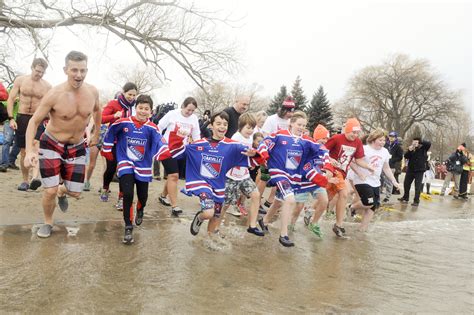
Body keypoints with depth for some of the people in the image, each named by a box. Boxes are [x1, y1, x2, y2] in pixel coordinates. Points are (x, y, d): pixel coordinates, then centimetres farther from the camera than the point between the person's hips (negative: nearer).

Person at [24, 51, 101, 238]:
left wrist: (96, 134, 20)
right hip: (51, 145, -3)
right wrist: (29, 150, -24)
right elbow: (34, 121, -14)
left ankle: (62, 192, 44)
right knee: (50, 191, -9)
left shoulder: (92, 92, -10)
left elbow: (97, 110, 14)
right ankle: (48, 223, 22)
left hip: (77, 147, 3)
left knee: (75, 193, 5)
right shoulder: (54, 94, -22)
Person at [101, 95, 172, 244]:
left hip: (143, 167, 1)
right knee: (128, 194, -17)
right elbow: (110, 134, 8)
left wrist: (165, 152, -43)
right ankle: (128, 227, 1)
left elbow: (158, 143, -23)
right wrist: (106, 150, 12)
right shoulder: (123, 123, -7)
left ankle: (140, 210, 51)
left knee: (142, 196, 11)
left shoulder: (152, 128, -9)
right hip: (126, 164, -1)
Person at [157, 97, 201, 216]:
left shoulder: (194, 119, -2)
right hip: (167, 149, -5)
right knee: (174, 176, -12)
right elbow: (158, 128, -6)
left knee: (172, 176, 12)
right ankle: (174, 206, -10)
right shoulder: (172, 114, -12)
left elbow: (196, 137, 5)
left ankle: (163, 196, 36)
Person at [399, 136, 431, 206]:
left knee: (418, 186, -4)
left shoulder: (423, 148, -5)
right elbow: (406, 156, -2)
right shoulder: (411, 149, 4)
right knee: (406, 184, 15)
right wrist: (409, 150, -17)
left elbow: (429, 144, -22)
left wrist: (420, 141, -21)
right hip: (410, 169, 5)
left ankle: (416, 201, 2)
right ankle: (405, 198, 33)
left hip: (419, 170, -5)